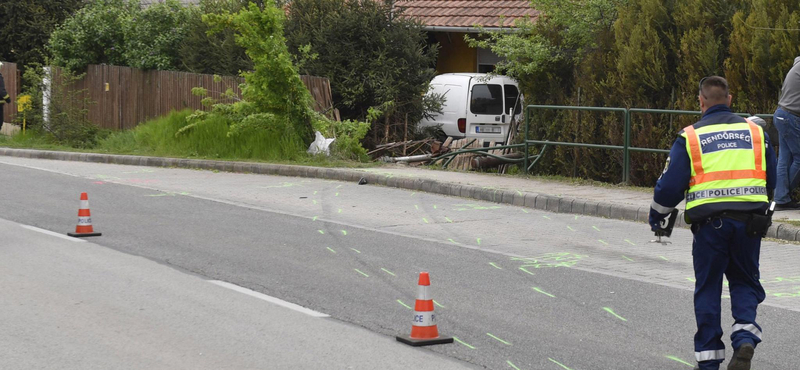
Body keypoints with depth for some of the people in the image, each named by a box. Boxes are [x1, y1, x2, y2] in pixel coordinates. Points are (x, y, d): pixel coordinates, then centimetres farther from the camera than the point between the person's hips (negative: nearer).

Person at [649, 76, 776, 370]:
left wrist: (656, 216, 15)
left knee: (708, 288, 10)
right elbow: (771, 180, 15)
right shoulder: (755, 131, 9)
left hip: (709, 222, -2)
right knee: (745, 282, 16)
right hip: (750, 220, 2)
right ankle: (745, 337, -8)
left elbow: (670, 184, -1)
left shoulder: (690, 136, 1)